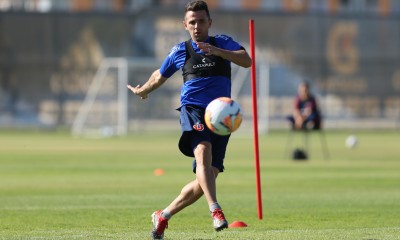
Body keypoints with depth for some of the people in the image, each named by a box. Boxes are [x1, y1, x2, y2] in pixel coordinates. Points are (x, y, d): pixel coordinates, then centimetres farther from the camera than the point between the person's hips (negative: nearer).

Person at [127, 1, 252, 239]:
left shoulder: (223, 43, 8)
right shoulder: (180, 51, 11)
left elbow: (247, 61, -11)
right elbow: (160, 77, 30)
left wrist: (216, 51, -24)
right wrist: (142, 90, 43)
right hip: (193, 110, -1)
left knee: (206, 179, -2)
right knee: (203, 151, -34)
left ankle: (163, 216, 16)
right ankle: (216, 210, -45)